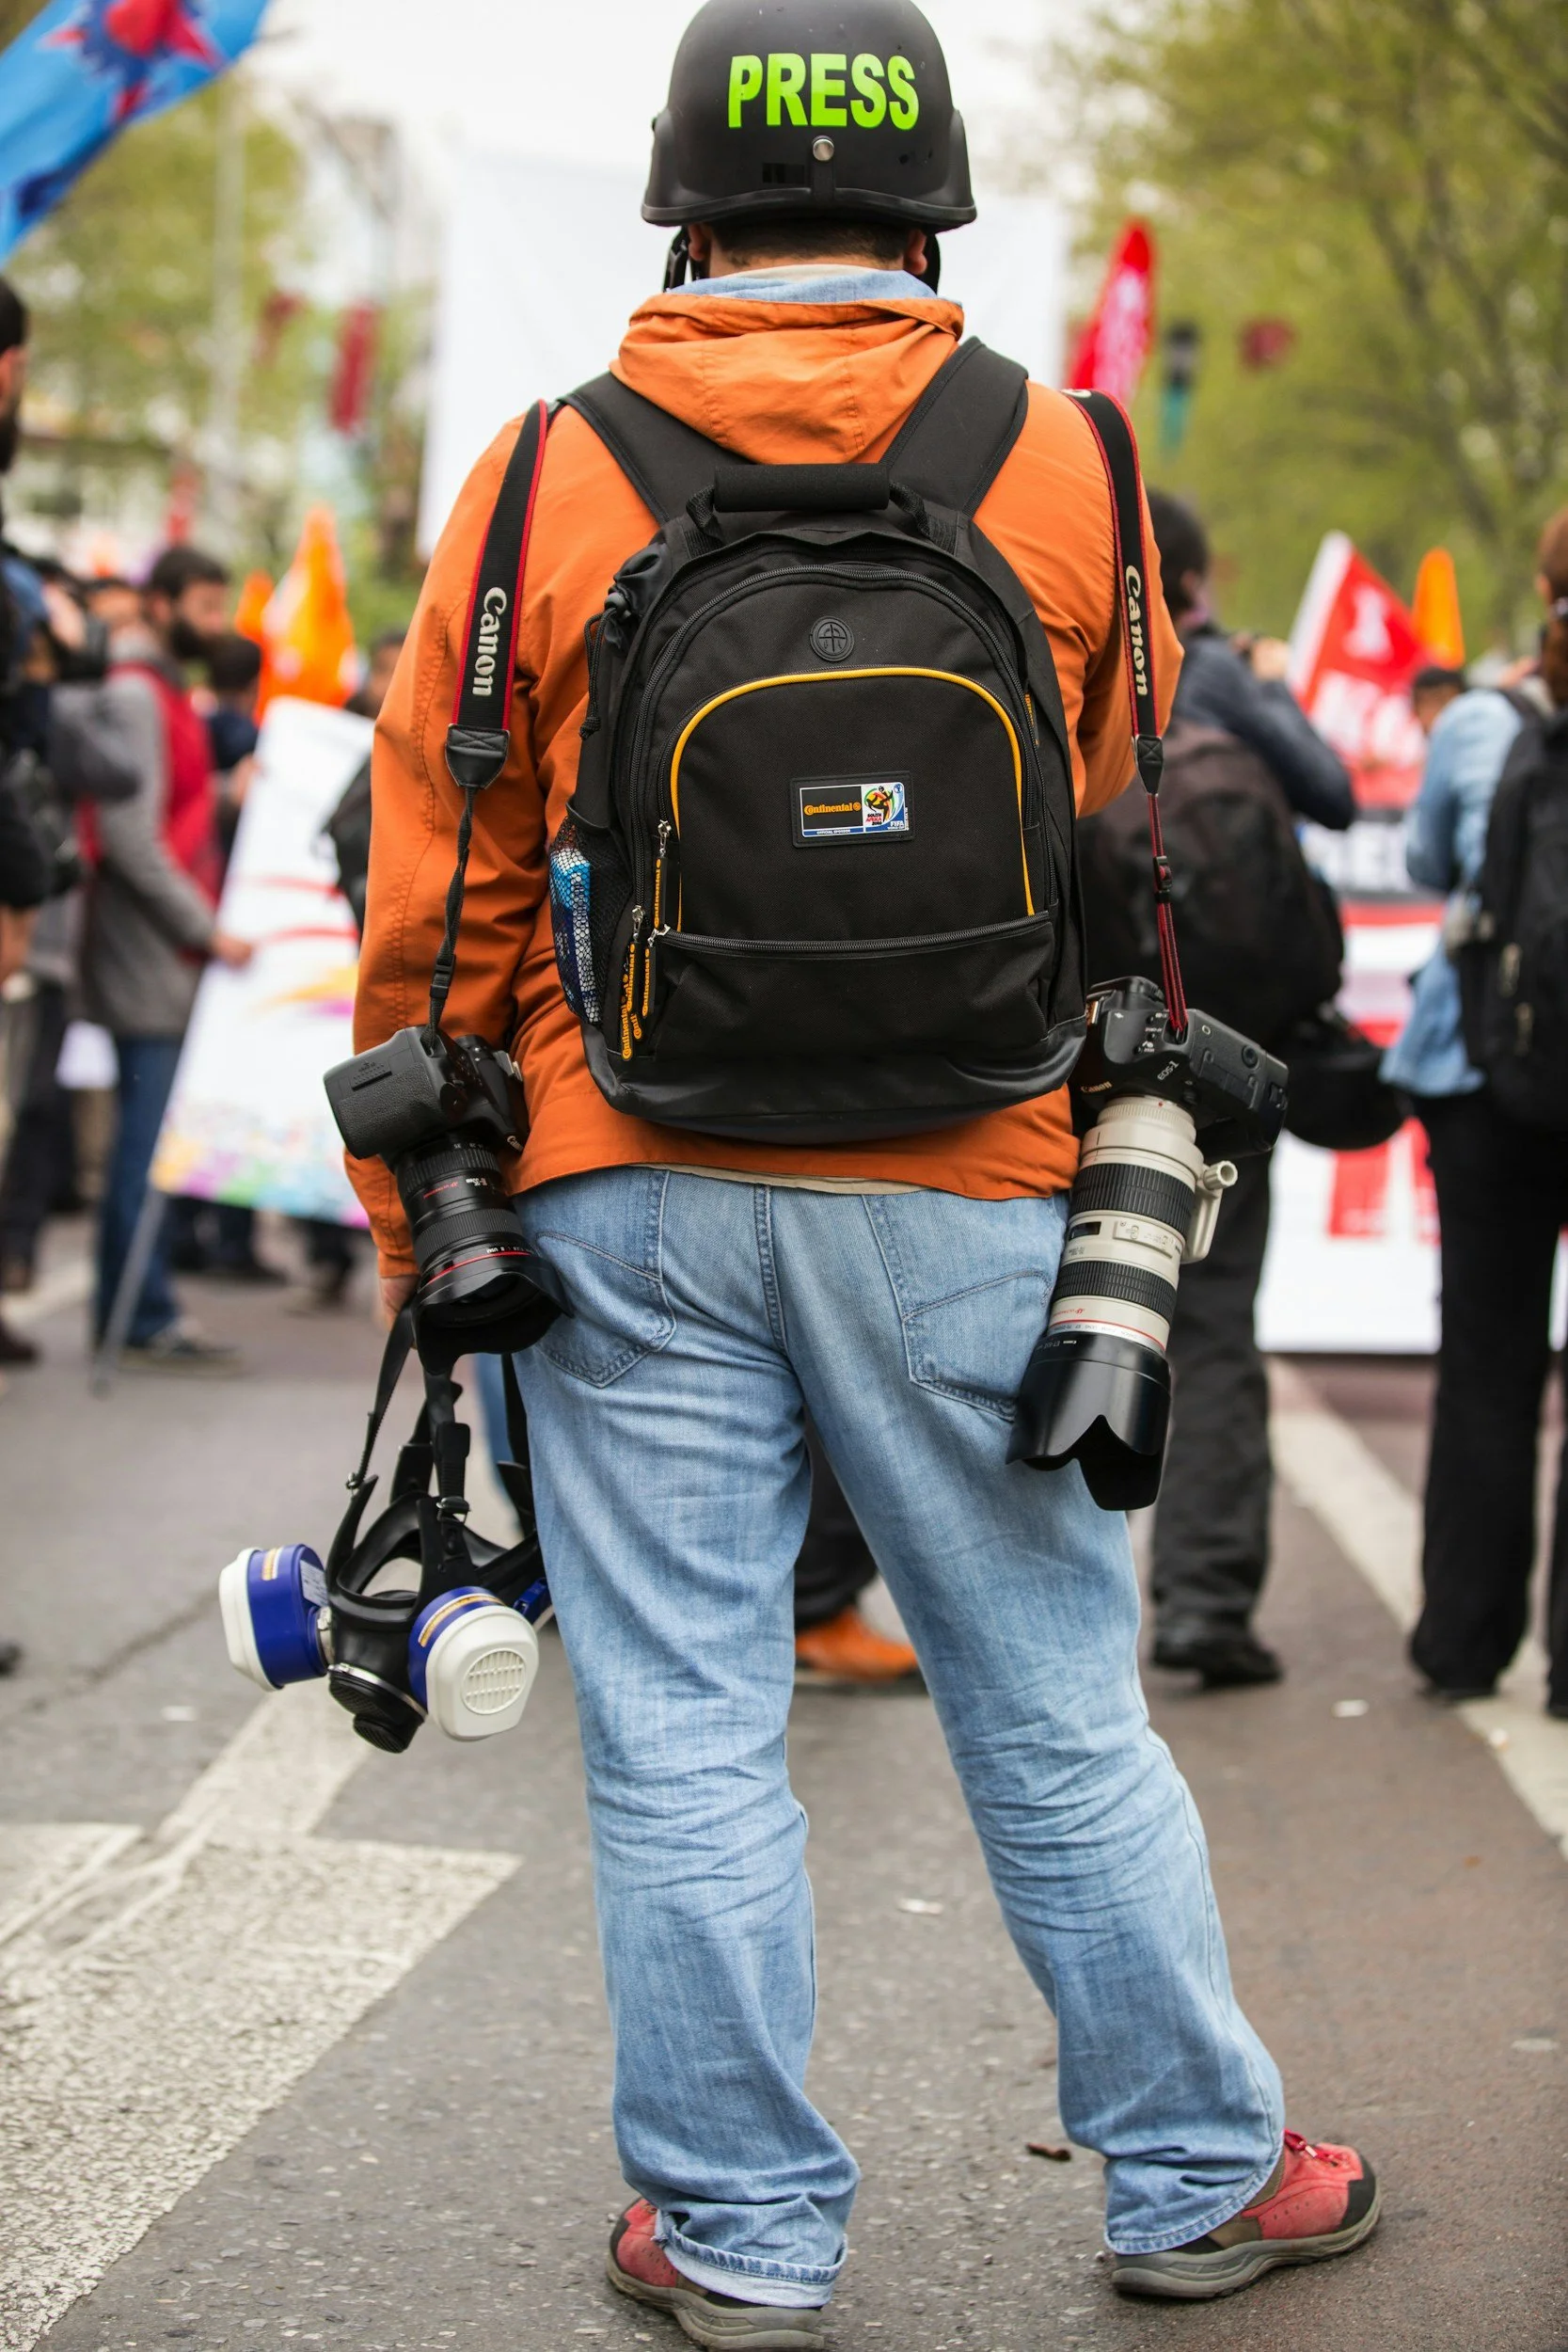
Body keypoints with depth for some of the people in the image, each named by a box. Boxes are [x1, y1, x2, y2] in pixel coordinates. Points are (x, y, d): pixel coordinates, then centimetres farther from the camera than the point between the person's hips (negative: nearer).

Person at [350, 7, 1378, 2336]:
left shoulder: (548, 480, -2)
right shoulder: (1063, 472, 1)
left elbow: (439, 895, 1)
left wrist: (422, 1222, 10)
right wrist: (1127, 1175, 18)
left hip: (631, 1200, -1)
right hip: (963, 1204, 1)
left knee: (682, 1732, 7)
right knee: (1059, 1711, 11)